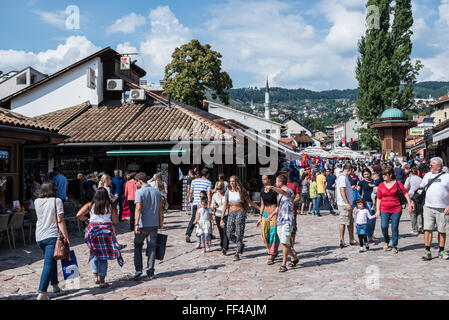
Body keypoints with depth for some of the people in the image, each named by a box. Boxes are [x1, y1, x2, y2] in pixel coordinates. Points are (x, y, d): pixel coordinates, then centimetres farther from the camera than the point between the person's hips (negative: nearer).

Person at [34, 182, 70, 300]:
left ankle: (55, 285, 31)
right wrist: (66, 237, -10)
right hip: (52, 236, -6)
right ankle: (42, 292, -17)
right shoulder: (56, 201, -5)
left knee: (51, 260, 22)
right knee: (49, 263, -8)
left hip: (39, 237, 6)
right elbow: (60, 221, -11)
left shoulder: (37, 202, 8)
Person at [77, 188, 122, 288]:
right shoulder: (111, 207, 0)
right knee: (103, 256, 5)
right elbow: (115, 221, 1)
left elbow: (78, 215, -4)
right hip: (106, 231, -1)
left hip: (92, 230, 1)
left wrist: (86, 219, 14)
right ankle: (102, 281, 6)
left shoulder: (90, 205, 3)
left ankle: (95, 276, 12)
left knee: (94, 253, 20)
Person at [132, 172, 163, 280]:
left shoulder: (139, 192, -8)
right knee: (151, 248, 9)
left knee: (138, 246, 14)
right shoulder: (157, 191, 9)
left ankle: (138, 269, 6)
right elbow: (160, 209, 11)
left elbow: (138, 209, -17)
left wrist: (136, 224, -19)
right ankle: (150, 273, 10)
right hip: (154, 224, 4)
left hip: (142, 224, -4)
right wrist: (161, 222, 18)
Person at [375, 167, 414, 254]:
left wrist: (409, 203, -10)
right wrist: (378, 210, 4)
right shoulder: (381, 185, 5)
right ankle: (386, 241, 15)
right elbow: (379, 199, 8)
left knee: (395, 228, -1)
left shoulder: (397, 183, -1)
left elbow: (405, 193, 0)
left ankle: (394, 247, 11)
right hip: (384, 210, 1)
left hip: (396, 209, -1)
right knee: (384, 226, -12)